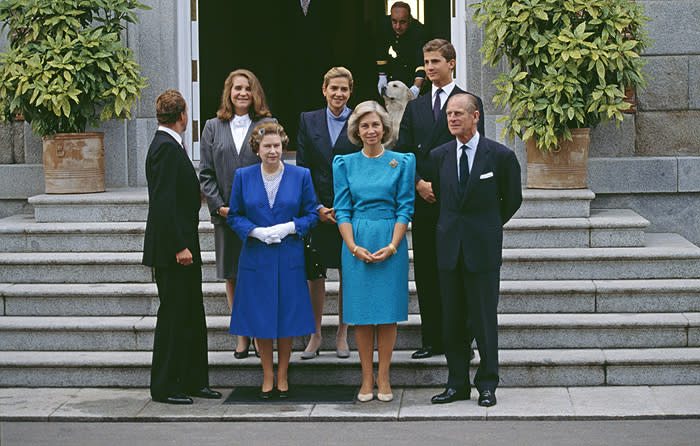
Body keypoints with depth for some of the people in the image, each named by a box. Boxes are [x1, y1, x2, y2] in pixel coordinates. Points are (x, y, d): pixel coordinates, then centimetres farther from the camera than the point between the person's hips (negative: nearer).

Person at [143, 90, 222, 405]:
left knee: (192, 315, 14)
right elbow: (164, 204, -22)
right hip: (172, 247, -10)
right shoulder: (166, 148, -16)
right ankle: (164, 387, 4)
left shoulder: (170, 145, 15)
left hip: (182, 245, 10)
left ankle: (194, 381, 21)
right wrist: (179, 247, -23)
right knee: (173, 314, -4)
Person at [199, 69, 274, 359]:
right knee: (232, 276, 7)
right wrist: (219, 206, -6)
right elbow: (206, 173, 7)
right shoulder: (213, 128, 10)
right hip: (226, 213, 2)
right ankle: (242, 335, 15)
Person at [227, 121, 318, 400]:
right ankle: (267, 377, 15)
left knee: (288, 317, 3)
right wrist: (256, 231, -11)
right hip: (256, 258, 1)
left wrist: (289, 227, -12)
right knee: (260, 318, 3)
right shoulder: (243, 177, 2)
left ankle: (282, 377, 16)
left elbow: (312, 214, 5)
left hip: (289, 258, 0)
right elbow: (234, 216, 6)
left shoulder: (300, 176, 1)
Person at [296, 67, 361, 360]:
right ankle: (315, 335, 12)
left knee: (349, 274, 5)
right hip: (317, 211, 1)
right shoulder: (308, 121, 7)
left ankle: (342, 335, 16)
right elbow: (303, 168, 4)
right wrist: (317, 208, -6)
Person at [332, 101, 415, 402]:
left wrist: (392, 246, -11)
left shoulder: (402, 162, 4)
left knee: (388, 310, 0)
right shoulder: (345, 164, 7)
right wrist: (354, 247, -9)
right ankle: (366, 378, 8)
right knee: (361, 311, 1)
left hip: (391, 242, -1)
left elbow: (405, 208, 0)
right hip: (356, 244, 1)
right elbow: (342, 210, 4)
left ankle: (383, 377, 7)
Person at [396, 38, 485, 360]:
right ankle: (432, 340, 12)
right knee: (426, 273, 6)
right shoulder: (415, 107, 15)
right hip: (423, 201, 4)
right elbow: (403, 152, 10)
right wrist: (419, 183, -6)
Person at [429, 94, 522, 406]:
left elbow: (513, 199, 8)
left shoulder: (500, 155, -4)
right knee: (451, 319, 7)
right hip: (449, 248, 4)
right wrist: (453, 225, 13)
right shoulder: (439, 155, 7)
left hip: (483, 250, -4)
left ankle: (487, 385, 11)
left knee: (484, 319, 0)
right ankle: (457, 384, 16)